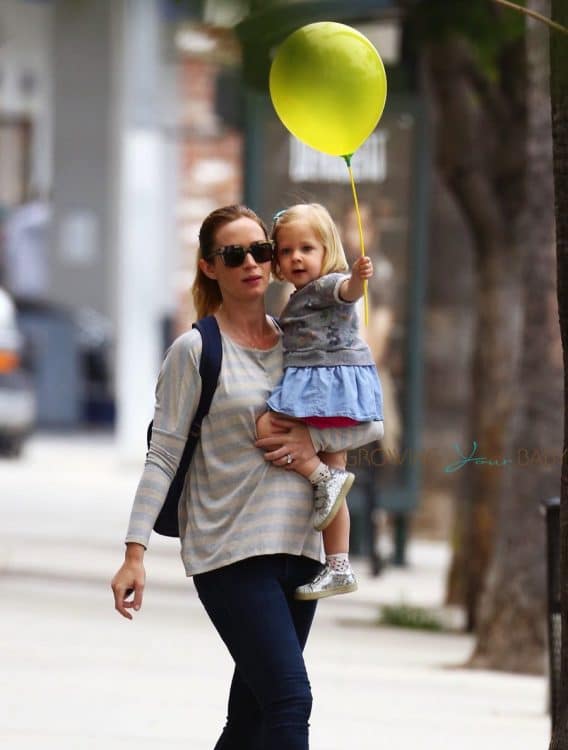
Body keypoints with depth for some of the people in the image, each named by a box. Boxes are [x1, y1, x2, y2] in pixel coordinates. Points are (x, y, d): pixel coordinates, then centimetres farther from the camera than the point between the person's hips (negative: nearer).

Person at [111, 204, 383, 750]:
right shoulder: (194, 351, -2)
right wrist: (134, 552, -12)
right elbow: (163, 457, -4)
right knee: (289, 700, -18)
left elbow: (371, 422, 12)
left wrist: (314, 439, -8)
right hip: (229, 554, -5)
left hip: (298, 547, 6)